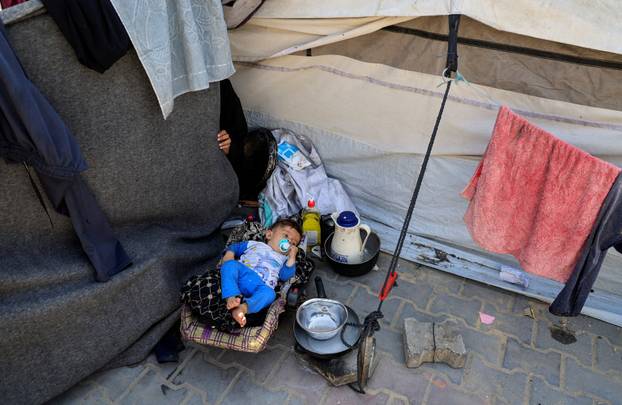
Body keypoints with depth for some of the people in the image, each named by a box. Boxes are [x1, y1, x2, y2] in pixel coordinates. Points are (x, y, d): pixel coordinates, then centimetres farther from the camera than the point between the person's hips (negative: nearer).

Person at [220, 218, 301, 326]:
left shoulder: (283, 259, 32)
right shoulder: (254, 244, 32)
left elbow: (285, 276, 14)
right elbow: (234, 247, 30)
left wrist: (292, 257, 9)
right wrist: (229, 254, 9)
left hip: (260, 285, 0)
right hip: (242, 273, 1)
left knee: (269, 293, -34)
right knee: (230, 264, -30)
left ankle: (243, 307, -53)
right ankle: (231, 297, -43)